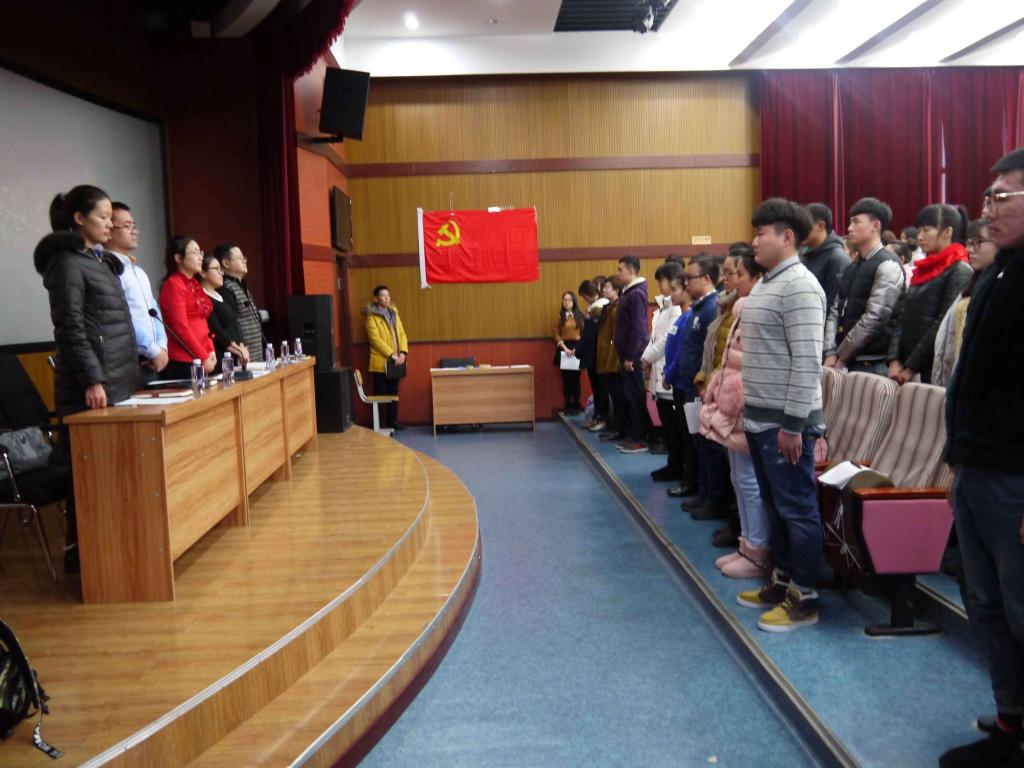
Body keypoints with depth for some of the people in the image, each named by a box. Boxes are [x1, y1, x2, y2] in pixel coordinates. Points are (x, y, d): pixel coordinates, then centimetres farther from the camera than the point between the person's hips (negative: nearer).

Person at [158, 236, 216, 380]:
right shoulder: (173, 285, -9)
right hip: (182, 362, -8)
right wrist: (204, 357, -12)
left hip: (202, 359, 8)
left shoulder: (194, 284, 16)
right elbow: (181, 328, -14)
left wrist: (211, 351, 5)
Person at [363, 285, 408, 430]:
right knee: (381, 394, 0)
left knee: (393, 393, 11)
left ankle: (393, 421, 19)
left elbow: (402, 334, 10)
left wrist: (403, 352, -6)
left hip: (396, 362, 6)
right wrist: (392, 355, -19)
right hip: (381, 361, -6)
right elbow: (375, 339, -15)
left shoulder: (393, 313, 14)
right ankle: (381, 424, 6)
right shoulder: (372, 316, -6)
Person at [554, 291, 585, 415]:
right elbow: (557, 335, 0)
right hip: (564, 349, 0)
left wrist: (577, 348, -9)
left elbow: (584, 334, 3)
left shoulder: (580, 316, 5)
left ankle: (576, 406, 7)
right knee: (566, 378, 0)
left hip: (577, 349, 0)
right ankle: (568, 407, 5)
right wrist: (565, 347, -12)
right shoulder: (560, 316, 4)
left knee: (576, 378, 0)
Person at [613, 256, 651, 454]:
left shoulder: (637, 294, -14)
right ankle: (633, 436, 19)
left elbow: (638, 329, -19)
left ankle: (640, 439, 3)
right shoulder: (627, 293, 15)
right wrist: (624, 355, 16)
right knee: (629, 397, 12)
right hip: (626, 354, 9)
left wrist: (631, 356, -20)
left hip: (633, 356, -9)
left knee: (636, 397, -4)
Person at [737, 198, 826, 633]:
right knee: (775, 507, 17)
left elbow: (807, 362, -20)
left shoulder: (799, 285, -15)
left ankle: (804, 598, 10)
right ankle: (782, 581, 28)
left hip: (784, 421, -9)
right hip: (761, 417, 9)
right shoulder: (765, 285, 15)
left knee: (798, 508, 0)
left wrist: (793, 423, -21)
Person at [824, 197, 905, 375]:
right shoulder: (852, 267, 16)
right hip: (845, 362, 7)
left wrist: (841, 356, -11)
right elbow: (835, 310, 11)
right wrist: (830, 353, -2)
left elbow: (874, 318, -16)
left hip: (872, 364, -7)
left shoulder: (888, 265, -8)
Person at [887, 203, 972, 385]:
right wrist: (894, 360, -1)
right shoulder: (922, 270, 16)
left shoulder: (961, 271, -7)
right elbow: (904, 318, 12)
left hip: (934, 370, -6)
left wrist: (911, 368, -13)